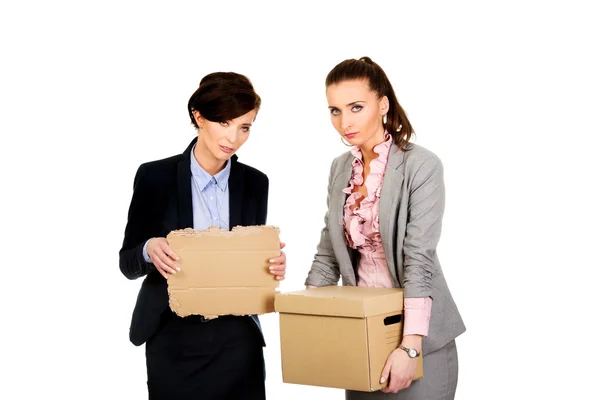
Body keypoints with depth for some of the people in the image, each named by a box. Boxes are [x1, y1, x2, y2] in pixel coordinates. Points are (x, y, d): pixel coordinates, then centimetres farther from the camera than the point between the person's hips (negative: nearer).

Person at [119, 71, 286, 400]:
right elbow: (127, 262, -2)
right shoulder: (155, 177, -6)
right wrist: (150, 249, -23)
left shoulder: (255, 183, 3)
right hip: (174, 339, -2)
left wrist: (273, 266, -12)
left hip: (238, 339, 2)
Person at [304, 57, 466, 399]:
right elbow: (328, 252, 8)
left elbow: (419, 259, -20)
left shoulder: (421, 165, -13)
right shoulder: (341, 168, 6)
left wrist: (409, 345, -27)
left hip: (419, 334, -5)